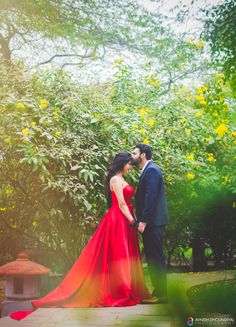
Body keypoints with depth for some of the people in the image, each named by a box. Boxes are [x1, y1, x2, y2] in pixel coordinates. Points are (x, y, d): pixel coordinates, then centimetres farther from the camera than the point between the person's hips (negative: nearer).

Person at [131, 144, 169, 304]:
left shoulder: (151, 171, -13)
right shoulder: (149, 170, 18)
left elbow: (151, 197, -20)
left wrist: (143, 221, -20)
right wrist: (141, 219, 17)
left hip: (153, 222, -10)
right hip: (151, 221, 10)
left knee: (156, 257, -5)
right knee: (152, 256, 13)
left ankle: (161, 294, 0)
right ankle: (159, 291, 20)